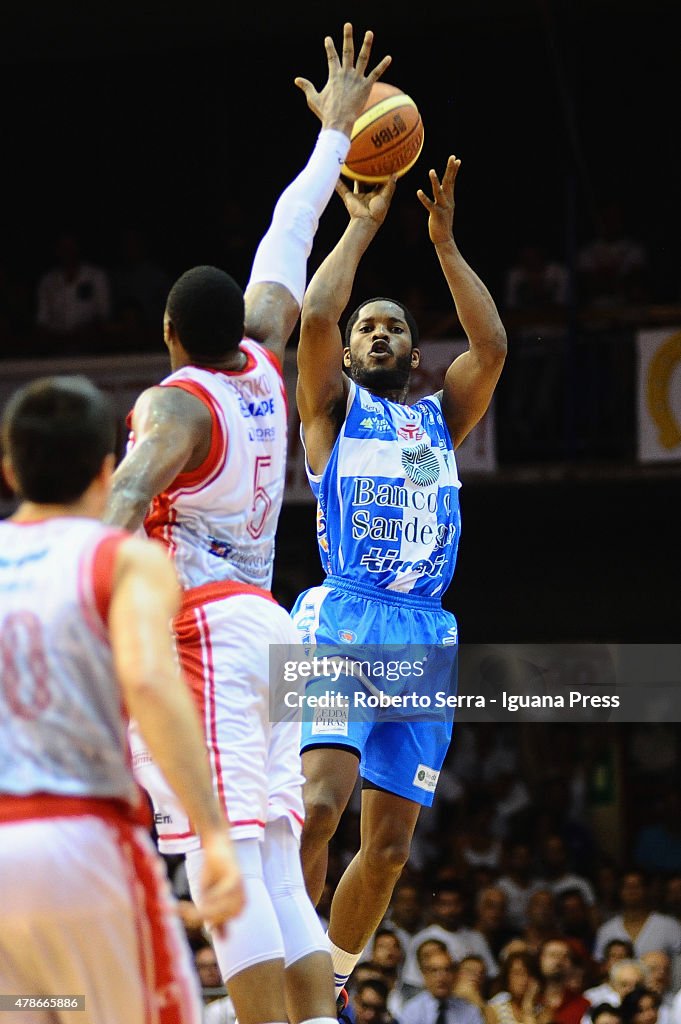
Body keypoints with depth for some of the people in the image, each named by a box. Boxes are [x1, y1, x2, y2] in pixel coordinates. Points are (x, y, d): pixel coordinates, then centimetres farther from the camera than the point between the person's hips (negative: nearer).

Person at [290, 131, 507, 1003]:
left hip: (425, 635, 4)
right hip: (343, 619, -4)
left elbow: (492, 347, 5)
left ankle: (332, 985, 18)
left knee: (389, 842, 4)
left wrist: (444, 243, 5)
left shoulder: (441, 419, 21)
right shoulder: (333, 407, 11)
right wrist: (362, 226, 1)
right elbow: (314, 318, -7)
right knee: (320, 801, -24)